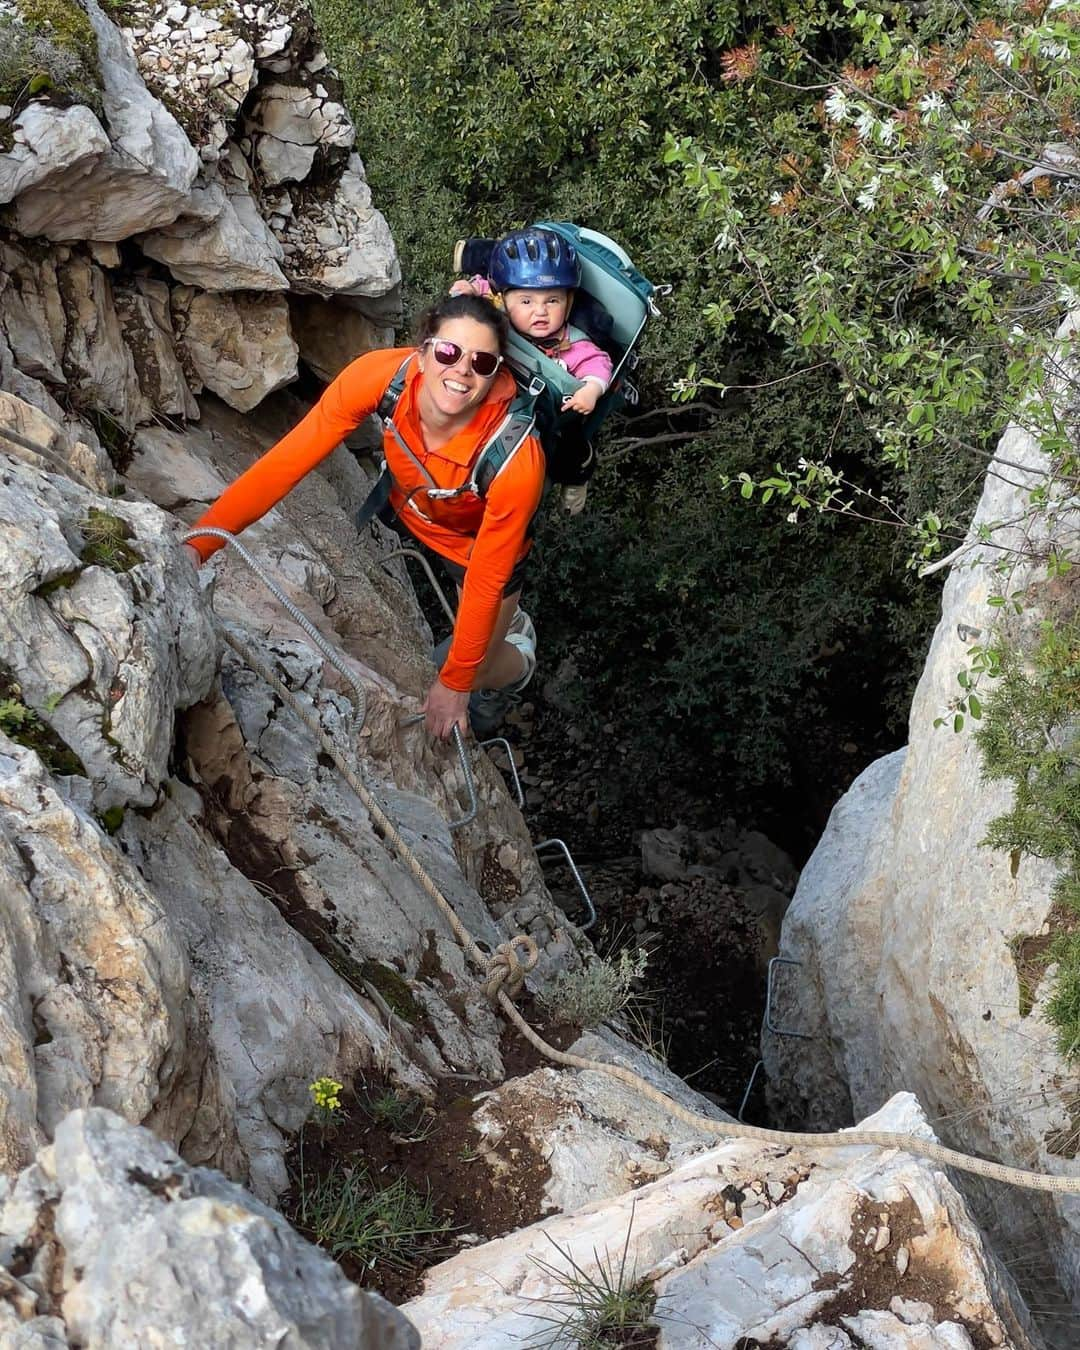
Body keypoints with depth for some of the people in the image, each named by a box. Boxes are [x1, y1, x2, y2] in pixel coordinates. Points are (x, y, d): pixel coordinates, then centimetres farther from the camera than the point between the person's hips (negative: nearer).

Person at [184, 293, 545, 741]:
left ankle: (517, 662, 46)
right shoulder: (379, 375, -36)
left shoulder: (516, 460, -42)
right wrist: (198, 545, -40)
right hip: (408, 514, 3)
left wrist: (454, 683, -19)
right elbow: (285, 462, -32)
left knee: (478, 672, 10)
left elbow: (486, 580, -30)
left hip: (478, 545, -3)